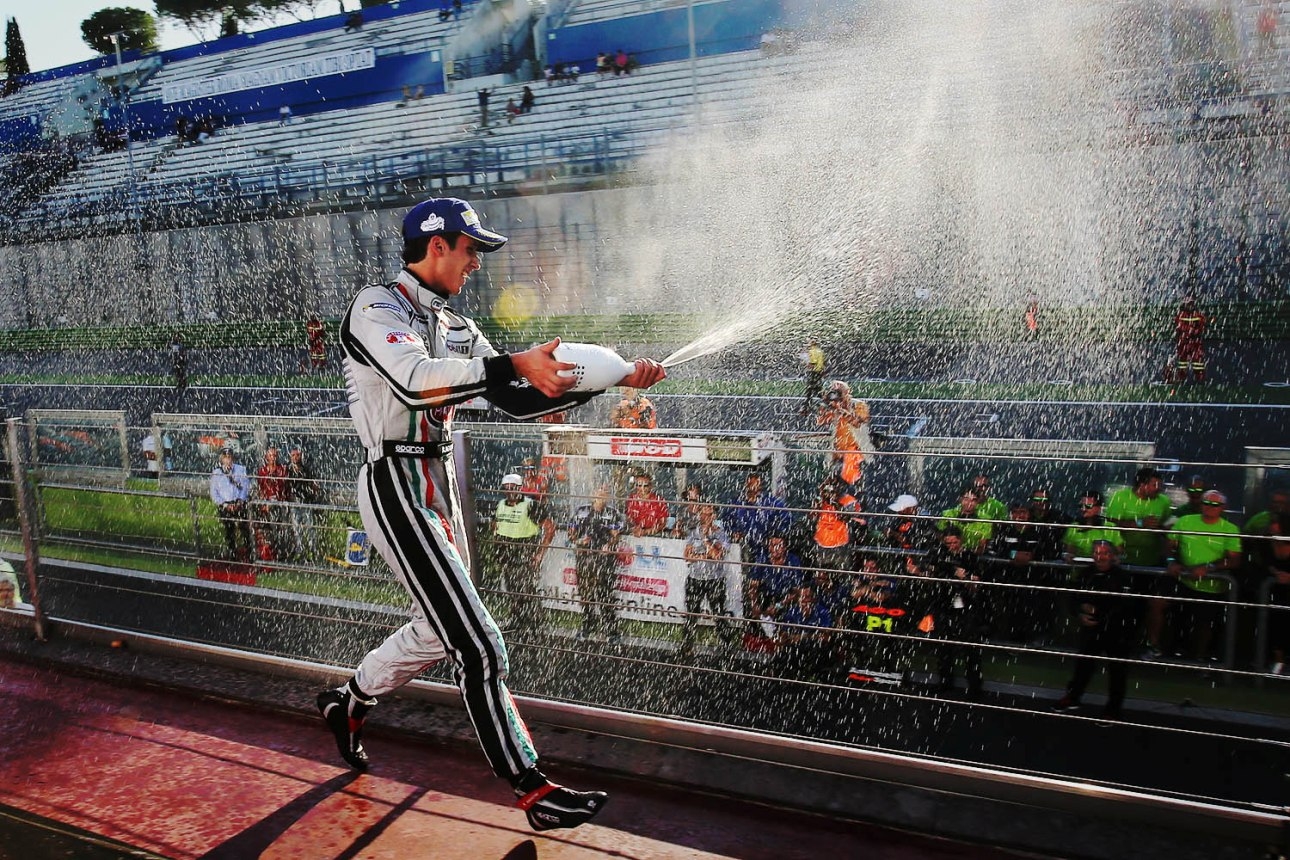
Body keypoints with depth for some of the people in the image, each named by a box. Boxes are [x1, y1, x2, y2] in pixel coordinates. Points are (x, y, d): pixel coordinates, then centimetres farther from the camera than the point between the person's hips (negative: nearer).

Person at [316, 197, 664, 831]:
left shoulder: (457, 327, 15)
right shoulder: (376, 307, -9)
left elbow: (518, 400, 8)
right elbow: (415, 381, -30)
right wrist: (514, 364, -36)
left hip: (441, 488, 9)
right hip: (397, 488, -9)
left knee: (442, 630, 20)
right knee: (479, 644, -10)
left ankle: (348, 703, 43)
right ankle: (533, 791, 0)